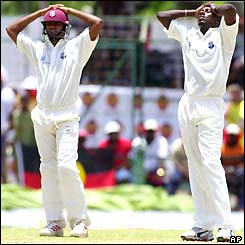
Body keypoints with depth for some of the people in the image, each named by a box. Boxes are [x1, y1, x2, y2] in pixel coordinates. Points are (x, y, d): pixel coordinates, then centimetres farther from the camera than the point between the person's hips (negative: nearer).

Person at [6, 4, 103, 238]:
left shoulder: (76, 47, 7)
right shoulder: (37, 49, 16)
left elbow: (97, 23, -2)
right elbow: (11, 29, 17)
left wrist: (70, 10, 7)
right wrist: (40, 12, 16)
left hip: (66, 117, -4)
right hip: (42, 117, 4)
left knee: (66, 165, -17)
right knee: (48, 169, 2)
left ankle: (79, 220, -11)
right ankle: (55, 222, 2)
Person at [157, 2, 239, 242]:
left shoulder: (222, 34, 1)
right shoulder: (187, 32, 16)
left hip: (211, 107, -6)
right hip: (187, 105, 6)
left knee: (210, 162, -16)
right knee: (195, 166, 2)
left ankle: (224, 225, -19)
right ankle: (202, 225, 2)